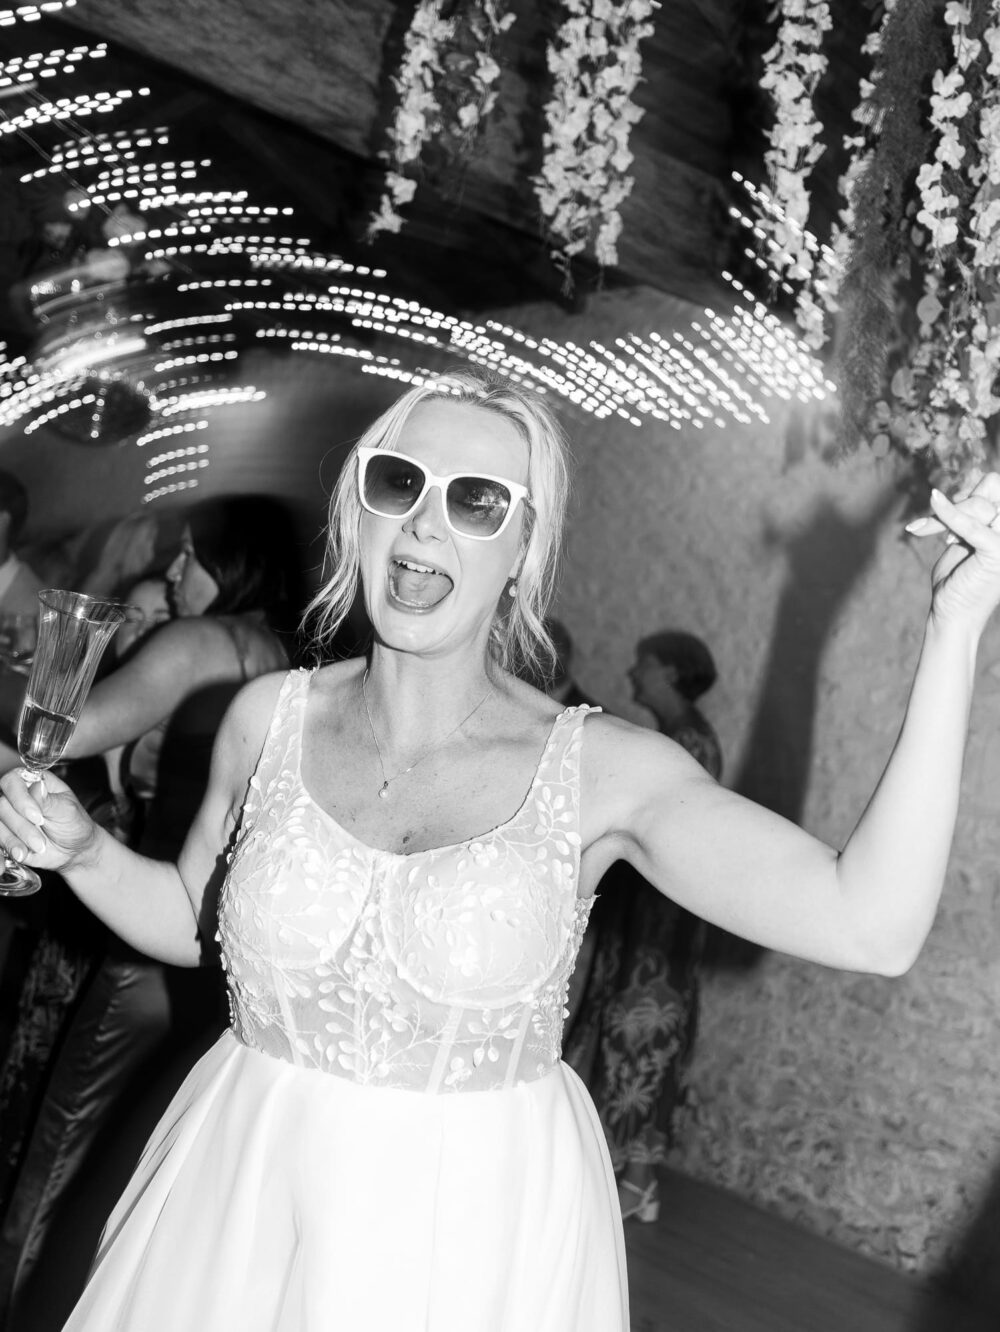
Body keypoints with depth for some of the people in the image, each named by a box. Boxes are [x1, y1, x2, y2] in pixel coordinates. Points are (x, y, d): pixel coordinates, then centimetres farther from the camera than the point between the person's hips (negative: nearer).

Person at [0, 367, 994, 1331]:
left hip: (480, 1234, -2)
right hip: (244, 1203, 2)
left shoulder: (604, 770, -15)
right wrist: (83, 850, -8)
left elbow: (871, 928, -23)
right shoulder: (268, 718, -6)